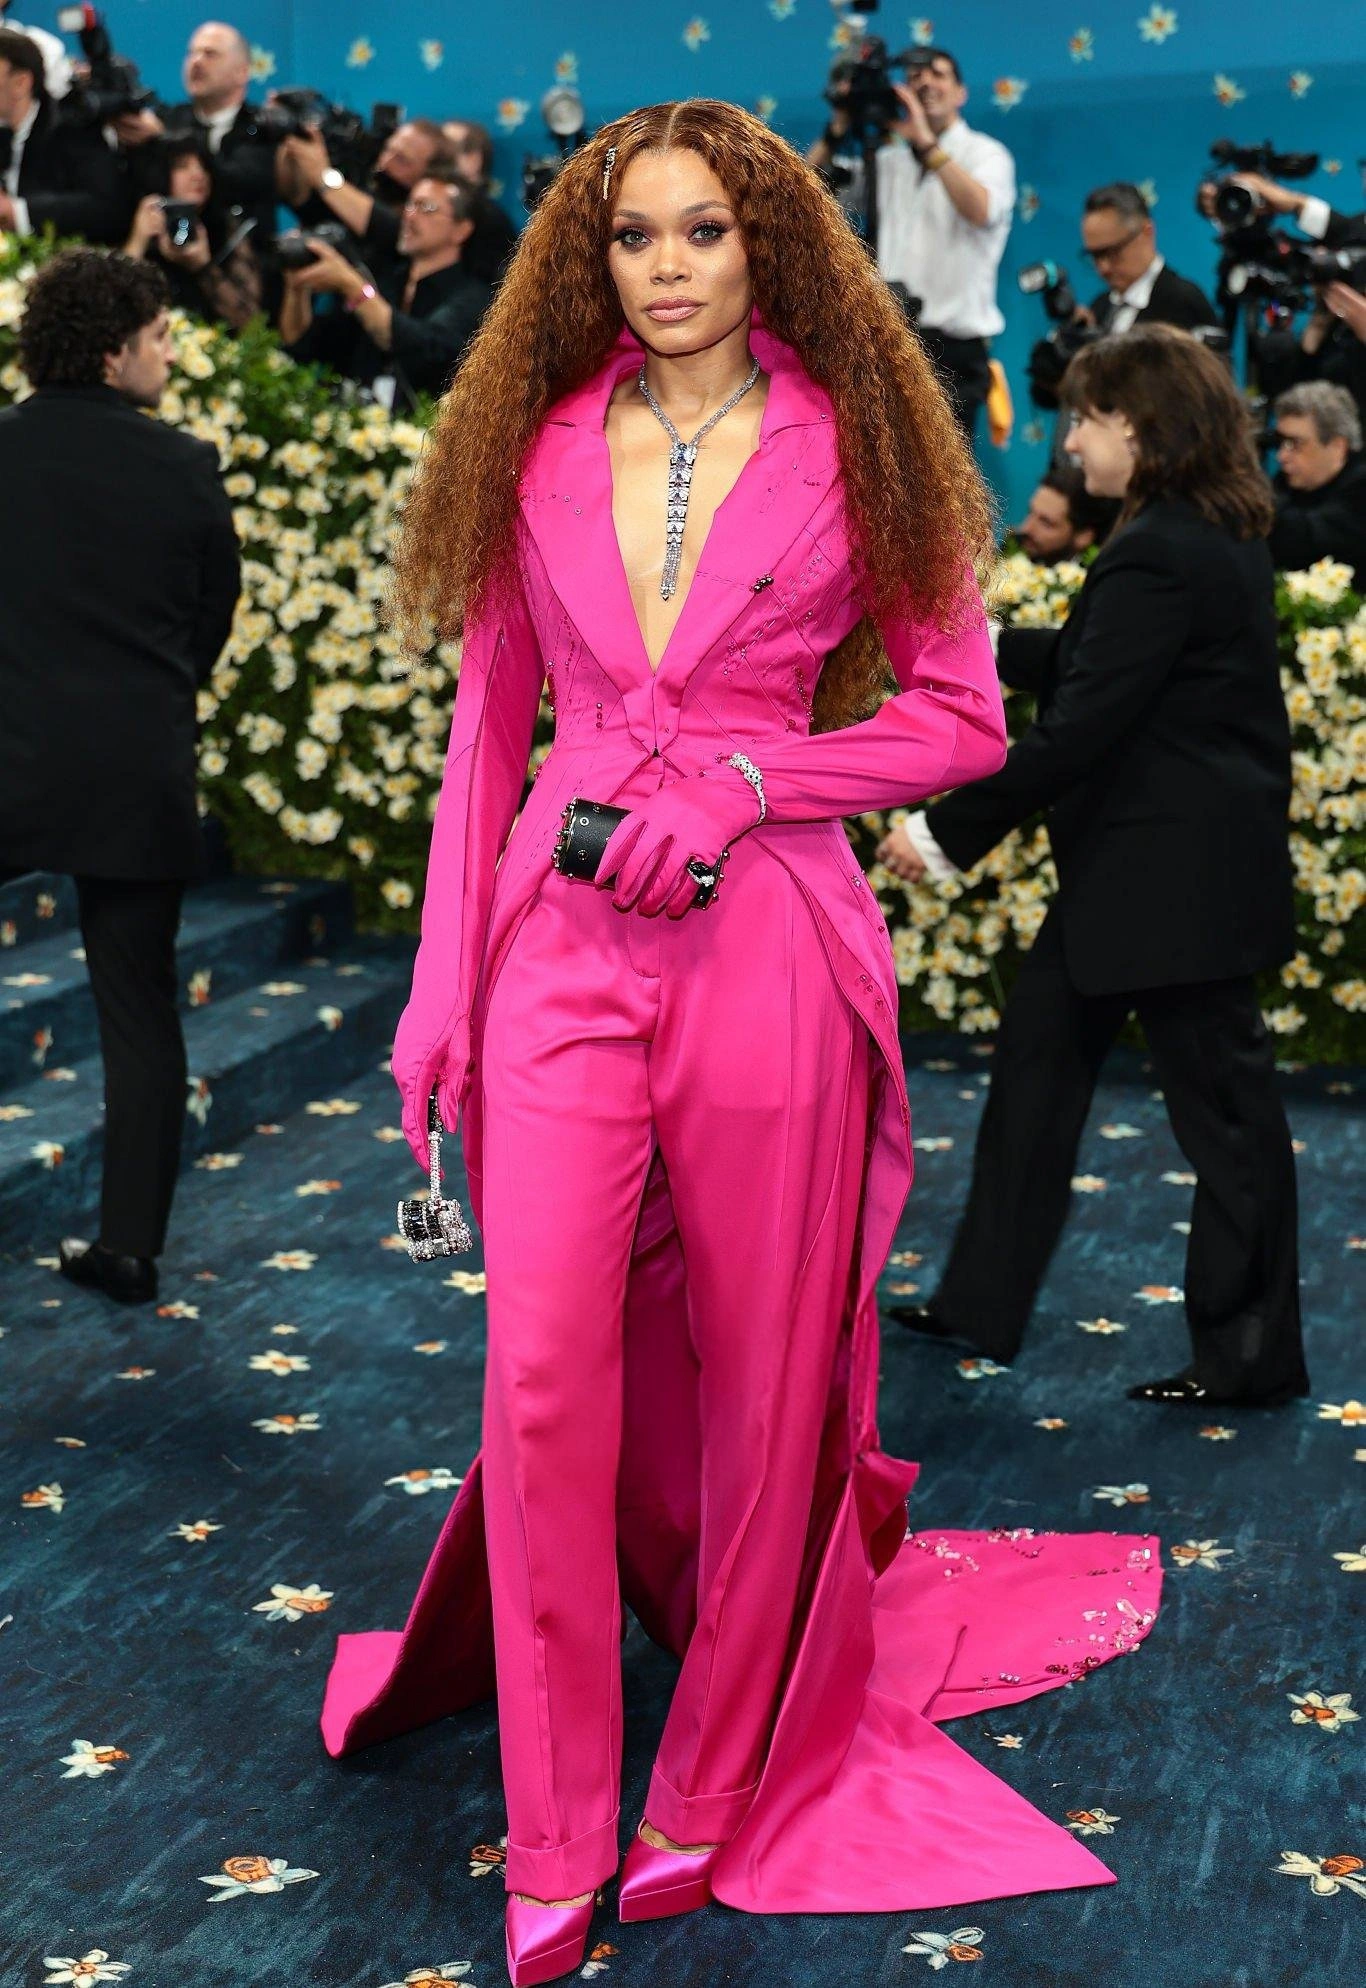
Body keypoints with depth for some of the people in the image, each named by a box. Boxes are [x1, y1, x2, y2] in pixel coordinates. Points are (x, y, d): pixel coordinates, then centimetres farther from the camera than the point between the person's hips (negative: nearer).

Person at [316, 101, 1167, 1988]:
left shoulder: (851, 445, 3)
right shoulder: (542, 448, 9)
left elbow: (962, 715, 3)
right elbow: (489, 724, 12)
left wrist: (744, 778, -11)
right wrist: (443, 982, 6)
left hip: (767, 943, -1)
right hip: (565, 939, 2)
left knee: (762, 1375, 7)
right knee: (542, 1374, -5)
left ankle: (718, 1788, 27)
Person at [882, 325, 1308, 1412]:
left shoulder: (1159, 558, -22)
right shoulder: (1220, 536, 10)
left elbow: (1081, 728, -23)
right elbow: (1094, 663, 18)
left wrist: (946, 830, -17)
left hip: (1175, 873, -11)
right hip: (1150, 865, 11)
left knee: (1222, 1101, 1)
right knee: (1040, 1047, 16)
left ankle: (1253, 1356, 14)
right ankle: (985, 1301, 26)